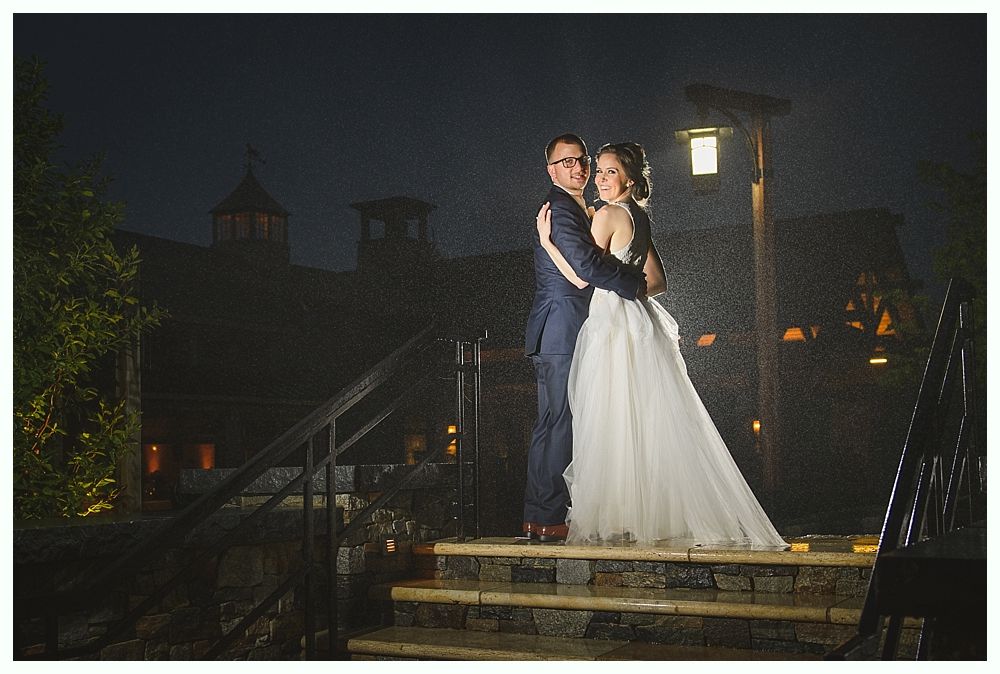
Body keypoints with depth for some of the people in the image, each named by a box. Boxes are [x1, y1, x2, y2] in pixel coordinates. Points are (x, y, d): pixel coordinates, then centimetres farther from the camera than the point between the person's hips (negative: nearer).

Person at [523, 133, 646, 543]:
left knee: (552, 424, 11)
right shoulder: (560, 210, -12)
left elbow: (584, 269, 24)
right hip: (562, 332, -11)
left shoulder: (576, 209, 22)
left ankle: (538, 516, 16)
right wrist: (636, 283, -12)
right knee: (562, 424, -10)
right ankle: (548, 519, -7)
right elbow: (587, 266, -23)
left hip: (556, 336, 11)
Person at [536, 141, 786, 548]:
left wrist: (547, 241, -6)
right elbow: (659, 282, 19)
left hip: (615, 327, -9)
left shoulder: (609, 215, -10)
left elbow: (582, 277, -12)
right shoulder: (640, 217, 16)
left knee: (615, 427, -5)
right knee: (653, 424, 8)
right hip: (639, 323, 9)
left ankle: (620, 519, -1)